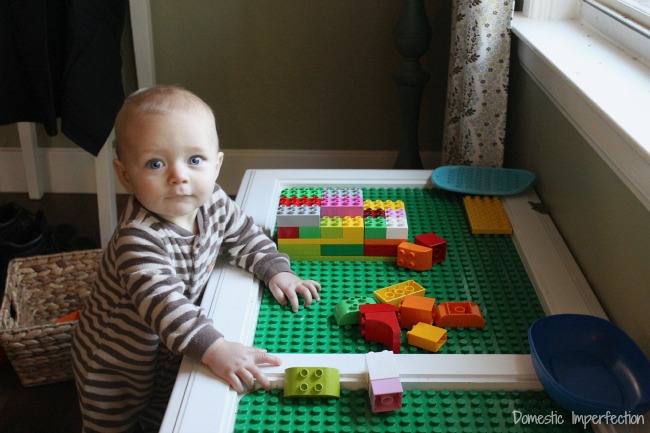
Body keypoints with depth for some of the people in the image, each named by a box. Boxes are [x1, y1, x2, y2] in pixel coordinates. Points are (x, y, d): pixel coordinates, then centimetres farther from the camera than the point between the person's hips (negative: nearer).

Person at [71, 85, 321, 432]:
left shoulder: (213, 203, -17)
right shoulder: (137, 239, -39)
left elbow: (245, 236, 1)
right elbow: (161, 303, -49)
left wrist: (276, 270, -11)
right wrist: (215, 350, -57)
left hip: (171, 356, 6)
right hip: (115, 368, -5)